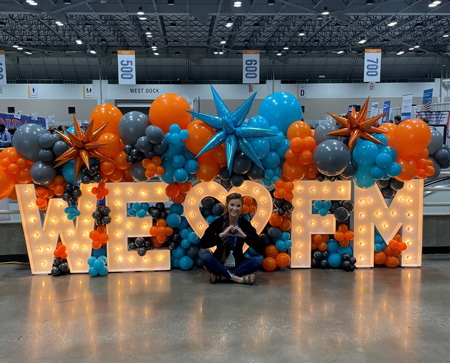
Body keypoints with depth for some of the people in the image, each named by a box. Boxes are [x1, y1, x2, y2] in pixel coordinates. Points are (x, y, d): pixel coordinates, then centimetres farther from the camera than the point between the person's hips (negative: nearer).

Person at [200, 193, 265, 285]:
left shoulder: (245, 224, -4)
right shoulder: (218, 222, -6)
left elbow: (260, 248, -10)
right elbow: (203, 244, -17)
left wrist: (244, 236, -23)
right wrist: (221, 235, -26)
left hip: (237, 264, 2)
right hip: (219, 263, -1)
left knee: (258, 261, -24)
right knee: (205, 256, -30)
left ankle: (221, 276, -25)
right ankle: (237, 278, -29)